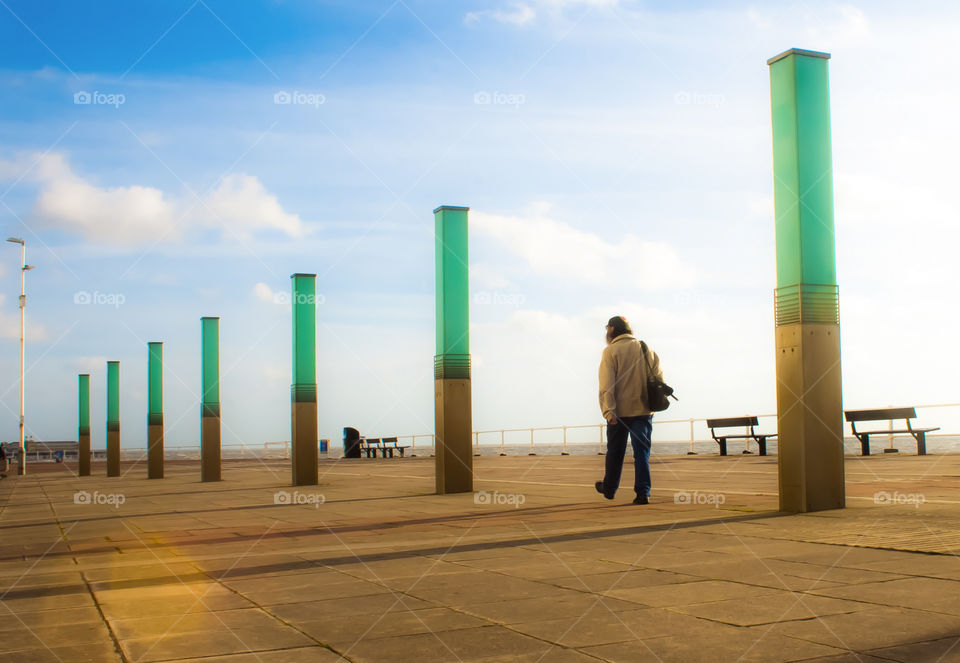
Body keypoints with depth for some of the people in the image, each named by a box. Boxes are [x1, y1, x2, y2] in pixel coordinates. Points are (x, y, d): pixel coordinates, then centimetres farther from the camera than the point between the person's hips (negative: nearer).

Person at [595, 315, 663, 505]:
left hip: (619, 411, -2)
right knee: (642, 452, 2)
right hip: (644, 410, 2)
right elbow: (659, 379, 6)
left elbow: (607, 385, -12)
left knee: (615, 452, 13)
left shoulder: (611, 351, -5)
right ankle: (643, 493, -7)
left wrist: (609, 411, -15)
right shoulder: (647, 350, 7)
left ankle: (609, 488, 28)